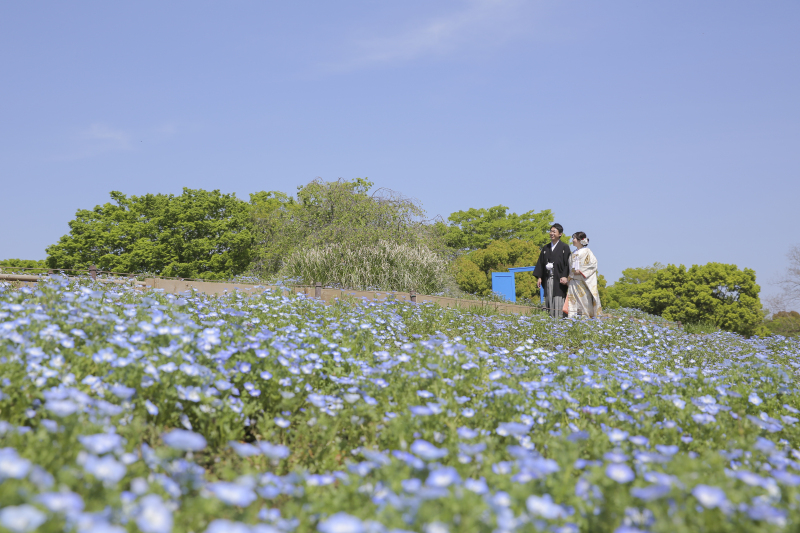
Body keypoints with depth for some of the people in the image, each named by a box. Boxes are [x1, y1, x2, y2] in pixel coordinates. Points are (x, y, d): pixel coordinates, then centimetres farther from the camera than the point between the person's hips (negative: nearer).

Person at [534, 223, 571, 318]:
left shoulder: (565, 248, 4)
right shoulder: (546, 248, 16)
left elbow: (567, 263, -3)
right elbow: (540, 263, 14)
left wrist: (565, 276, -15)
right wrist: (539, 277, 5)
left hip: (558, 279, -4)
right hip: (548, 279, 4)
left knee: (558, 302, -9)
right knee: (549, 300, 1)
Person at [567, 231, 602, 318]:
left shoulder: (587, 252, -3)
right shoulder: (574, 253, 16)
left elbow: (593, 264, -11)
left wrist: (581, 271, -15)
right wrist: (570, 275, 3)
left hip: (583, 281, -6)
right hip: (574, 280, 6)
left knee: (585, 298, -3)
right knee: (573, 299, -2)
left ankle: (586, 315, 3)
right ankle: (572, 316, -4)